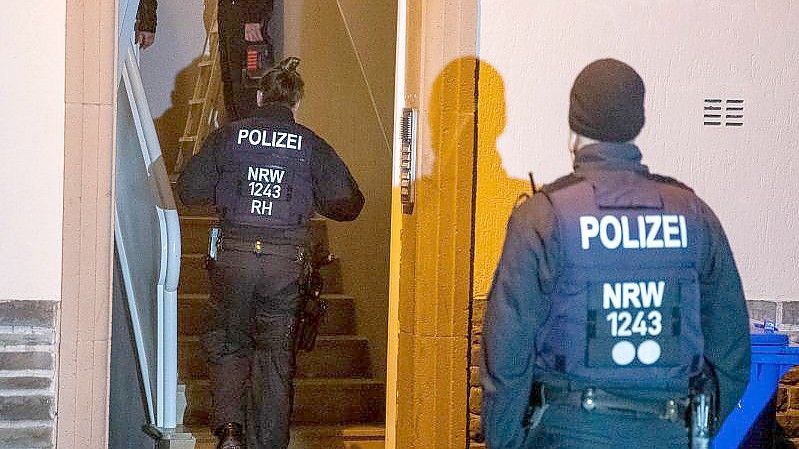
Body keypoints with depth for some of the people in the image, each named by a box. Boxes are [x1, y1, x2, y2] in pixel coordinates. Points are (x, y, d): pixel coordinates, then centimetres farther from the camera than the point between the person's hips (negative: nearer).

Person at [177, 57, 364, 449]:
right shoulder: (311, 145, 1)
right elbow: (348, 205, 2)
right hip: (285, 261, 0)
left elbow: (188, 190, 2)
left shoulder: (227, 137, 1)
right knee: (275, 354, 10)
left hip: (233, 256, 0)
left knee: (226, 345, 15)